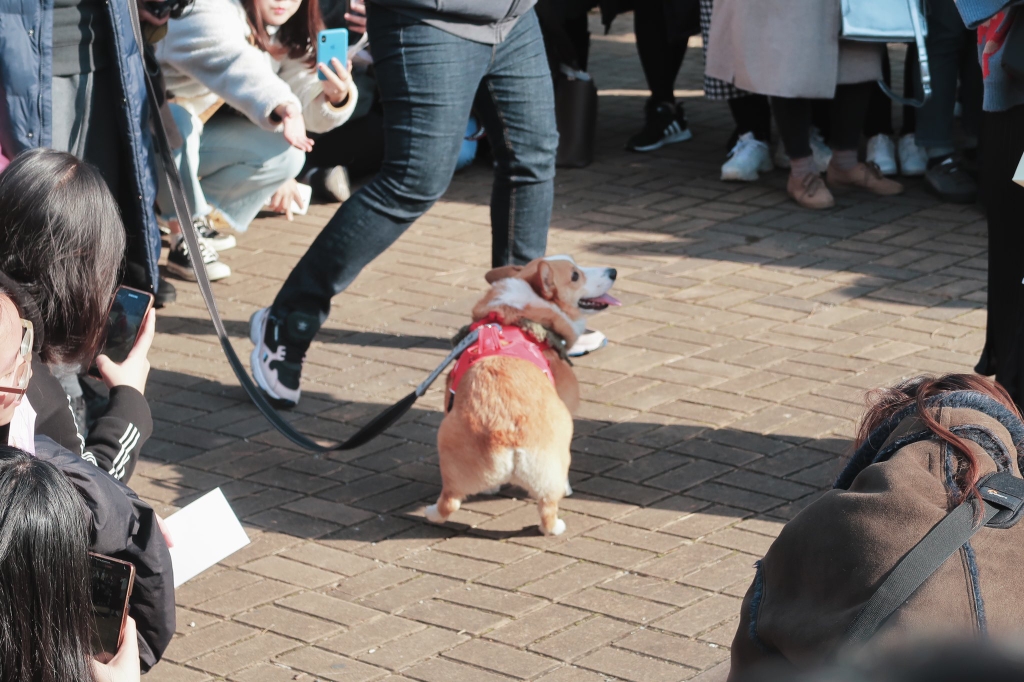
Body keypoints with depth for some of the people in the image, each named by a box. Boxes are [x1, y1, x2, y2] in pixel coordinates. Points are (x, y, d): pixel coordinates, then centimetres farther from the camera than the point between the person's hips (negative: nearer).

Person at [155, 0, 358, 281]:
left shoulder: (289, 37, 0)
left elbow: (305, 103, -8)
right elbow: (232, 63, -47)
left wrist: (336, 98, -32)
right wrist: (281, 105, -65)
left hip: (190, 140, 7)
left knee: (285, 155, -9)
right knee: (175, 119, -39)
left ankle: (200, 216, 7)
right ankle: (185, 237, -23)